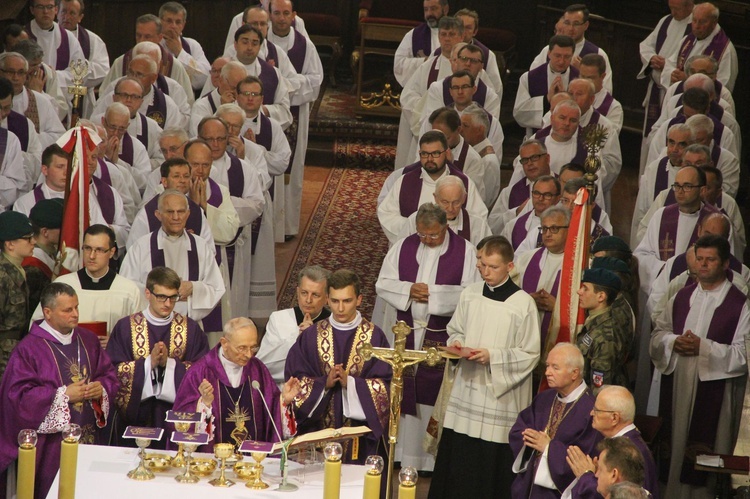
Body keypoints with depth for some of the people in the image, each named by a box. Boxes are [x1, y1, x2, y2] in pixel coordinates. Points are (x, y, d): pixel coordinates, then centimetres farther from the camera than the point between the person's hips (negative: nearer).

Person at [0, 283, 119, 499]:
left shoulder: (88, 339, 8)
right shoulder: (29, 348, -10)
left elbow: (109, 375, 13)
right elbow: (19, 396, -14)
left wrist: (102, 388, -10)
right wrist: (63, 395, -18)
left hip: (91, 437, 5)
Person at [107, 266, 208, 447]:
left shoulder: (190, 329, 3)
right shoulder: (125, 327, 1)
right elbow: (113, 370, -4)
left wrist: (169, 363, -16)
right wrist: (148, 362, -16)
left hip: (176, 415, 0)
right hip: (136, 414, 0)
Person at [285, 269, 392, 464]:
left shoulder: (374, 337, -2)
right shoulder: (310, 336, 3)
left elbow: (385, 386, -6)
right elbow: (294, 380, 0)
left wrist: (349, 382, -19)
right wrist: (324, 383, -16)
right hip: (317, 431, 1)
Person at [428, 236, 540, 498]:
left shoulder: (523, 303, -9)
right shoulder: (469, 294, 5)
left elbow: (530, 354, -7)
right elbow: (455, 331, 17)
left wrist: (493, 356, -18)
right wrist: (456, 343, -5)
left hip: (500, 395, -4)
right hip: (466, 389, 4)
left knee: (492, 463, -1)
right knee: (455, 454, 6)